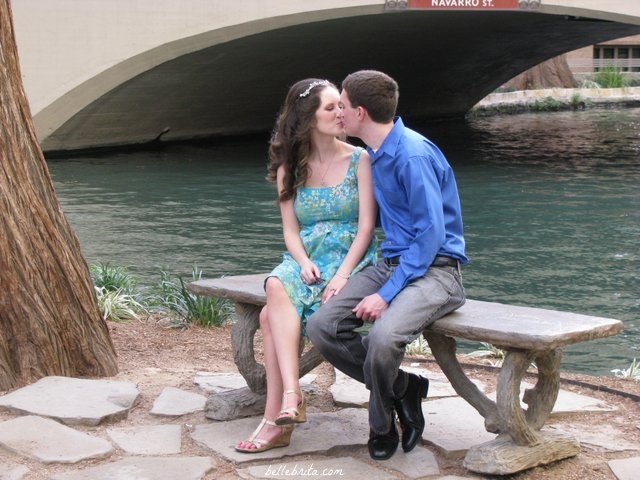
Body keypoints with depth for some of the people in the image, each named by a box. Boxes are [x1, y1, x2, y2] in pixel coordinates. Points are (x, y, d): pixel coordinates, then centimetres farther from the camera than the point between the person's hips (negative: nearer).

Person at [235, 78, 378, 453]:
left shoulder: (359, 159, 0)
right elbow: (290, 230, 7)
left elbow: (366, 226, -6)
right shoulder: (290, 168, 11)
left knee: (272, 315, -28)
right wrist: (304, 263, -14)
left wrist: (343, 274, -19)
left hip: (351, 260, -4)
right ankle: (290, 397, -36)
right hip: (306, 260, 4)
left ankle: (277, 418, -25)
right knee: (277, 286, -32)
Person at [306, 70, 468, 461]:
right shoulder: (376, 153, 12)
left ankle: (382, 427, -4)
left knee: (383, 337, -35)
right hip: (392, 263, 9)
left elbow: (432, 233, -19)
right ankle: (402, 388, 3)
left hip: (434, 270, -8)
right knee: (322, 327, -13)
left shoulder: (414, 155, -17)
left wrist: (387, 293, -22)